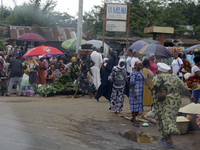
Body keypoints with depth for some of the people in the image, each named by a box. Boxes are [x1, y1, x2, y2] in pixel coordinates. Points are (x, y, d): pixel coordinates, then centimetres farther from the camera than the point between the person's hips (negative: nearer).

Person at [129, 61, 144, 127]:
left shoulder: (141, 72, 13)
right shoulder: (134, 73, -14)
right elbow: (132, 83, -18)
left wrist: (142, 91, 19)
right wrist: (134, 93, -22)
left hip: (140, 91, 9)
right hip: (135, 91, -9)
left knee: (139, 106, 13)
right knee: (135, 106, -4)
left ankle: (133, 118, 29)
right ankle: (134, 122, 1)